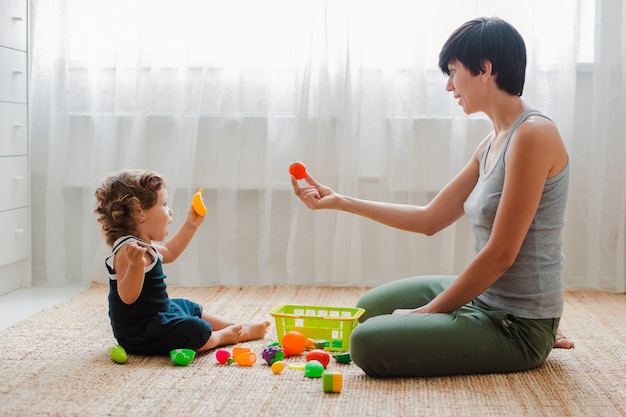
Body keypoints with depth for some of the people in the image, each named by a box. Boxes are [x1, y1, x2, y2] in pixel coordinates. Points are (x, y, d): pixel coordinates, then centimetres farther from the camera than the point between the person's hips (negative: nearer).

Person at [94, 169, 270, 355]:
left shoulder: (142, 245, 6)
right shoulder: (127, 249, -27)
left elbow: (169, 253, 27)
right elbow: (127, 296, -36)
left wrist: (190, 225, 23)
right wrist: (136, 265, -51)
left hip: (156, 314, 12)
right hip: (139, 331, -12)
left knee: (193, 309, 25)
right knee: (196, 330, -22)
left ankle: (238, 327, 34)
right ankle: (221, 336, 7)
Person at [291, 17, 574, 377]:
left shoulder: (533, 134, -21)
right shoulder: (492, 145, 8)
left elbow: (500, 254, -23)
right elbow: (429, 219, 11)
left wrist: (427, 311, -13)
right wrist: (338, 201, 9)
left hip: (517, 326, -9)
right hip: (486, 296, 9)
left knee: (367, 345, -18)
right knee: (370, 308, 24)